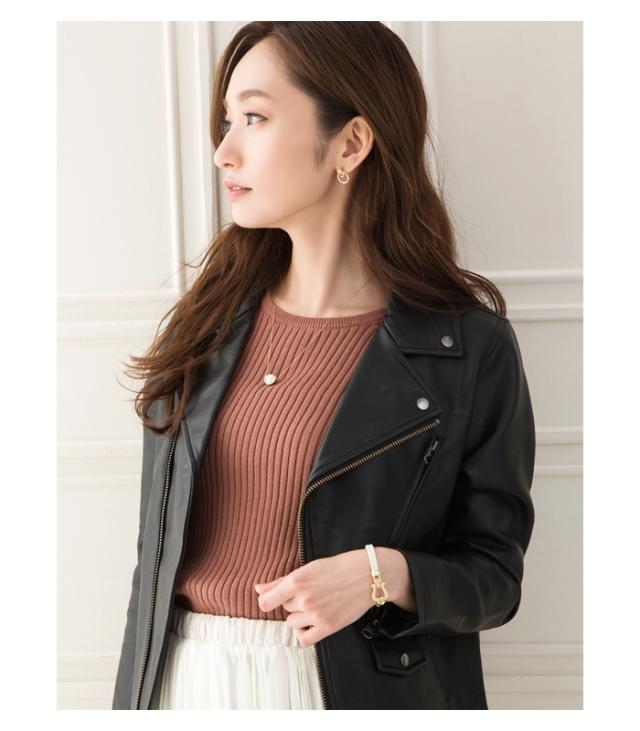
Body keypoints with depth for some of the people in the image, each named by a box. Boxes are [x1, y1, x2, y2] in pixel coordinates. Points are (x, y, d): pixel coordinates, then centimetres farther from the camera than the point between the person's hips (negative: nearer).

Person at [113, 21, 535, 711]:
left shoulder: (468, 348, -12)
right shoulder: (205, 324, 0)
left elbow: (493, 575, -5)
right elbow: (157, 543, 7)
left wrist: (386, 574, -23)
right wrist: (134, 693, 7)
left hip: (358, 683, -3)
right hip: (184, 678, 4)